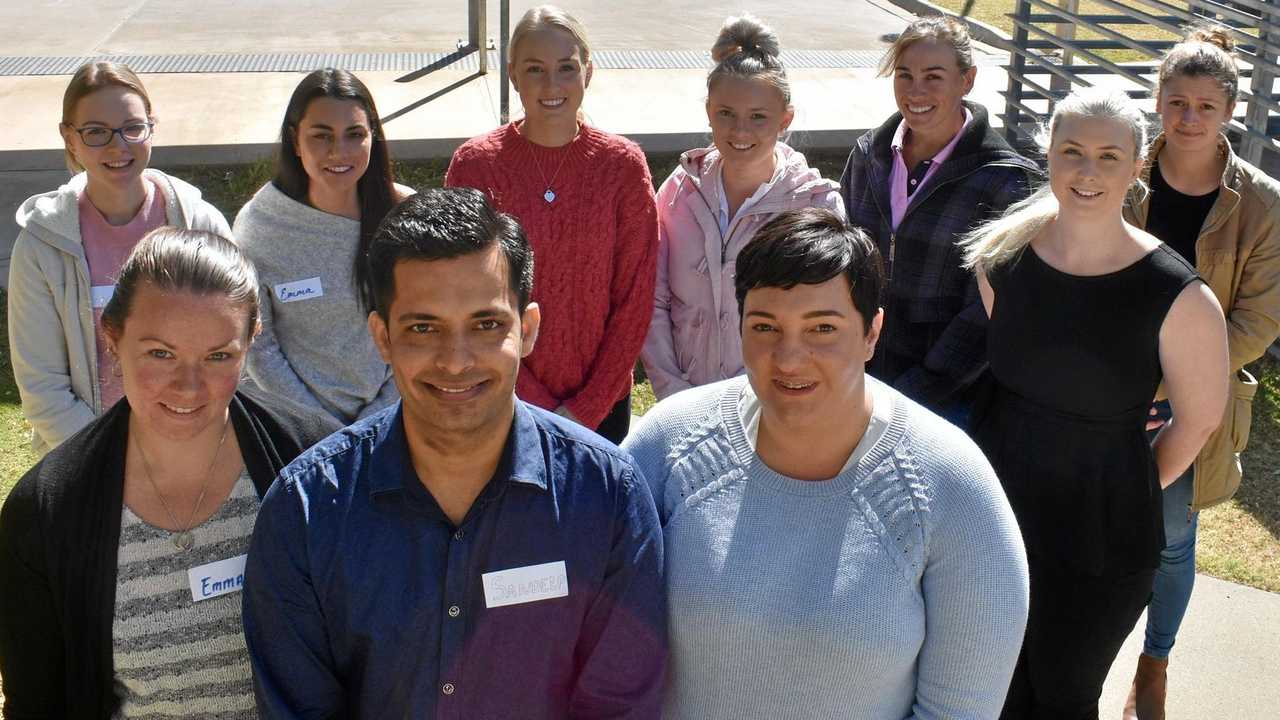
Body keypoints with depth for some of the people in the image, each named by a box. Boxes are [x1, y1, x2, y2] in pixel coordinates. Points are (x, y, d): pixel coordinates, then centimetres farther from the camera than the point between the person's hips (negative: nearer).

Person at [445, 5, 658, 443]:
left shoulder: (623, 164, -6)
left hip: (600, 404, 1)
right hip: (503, 403, 0)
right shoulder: (474, 165, -8)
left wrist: (585, 409, -8)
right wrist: (539, 406, -10)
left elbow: (634, 301, -4)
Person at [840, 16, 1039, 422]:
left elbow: (986, 314, -13)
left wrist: (913, 393, -16)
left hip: (946, 399, -4)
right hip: (861, 384, 4)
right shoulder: (869, 155, 2)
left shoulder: (1003, 180, -12)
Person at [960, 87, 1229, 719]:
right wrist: (1024, 449, 10)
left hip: (1098, 543, -3)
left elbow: (1199, 419, -5)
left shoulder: (1176, 297, -19)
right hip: (994, 507, 3)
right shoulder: (1000, 258, -7)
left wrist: (1126, 492, 4)